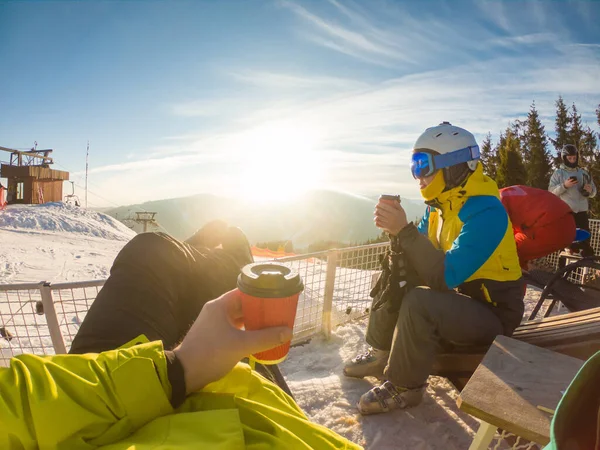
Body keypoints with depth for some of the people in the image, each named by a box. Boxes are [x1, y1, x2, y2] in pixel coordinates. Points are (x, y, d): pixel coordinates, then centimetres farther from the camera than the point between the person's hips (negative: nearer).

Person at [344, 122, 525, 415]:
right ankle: (382, 354, 13)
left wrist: (404, 230, -37)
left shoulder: (486, 212, -26)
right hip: (458, 296, 9)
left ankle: (404, 386, -10)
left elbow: (445, 276, -35)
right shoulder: (441, 205, 2)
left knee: (420, 302, -32)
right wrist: (396, 230, -15)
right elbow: (420, 261, 4)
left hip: (491, 315, -9)